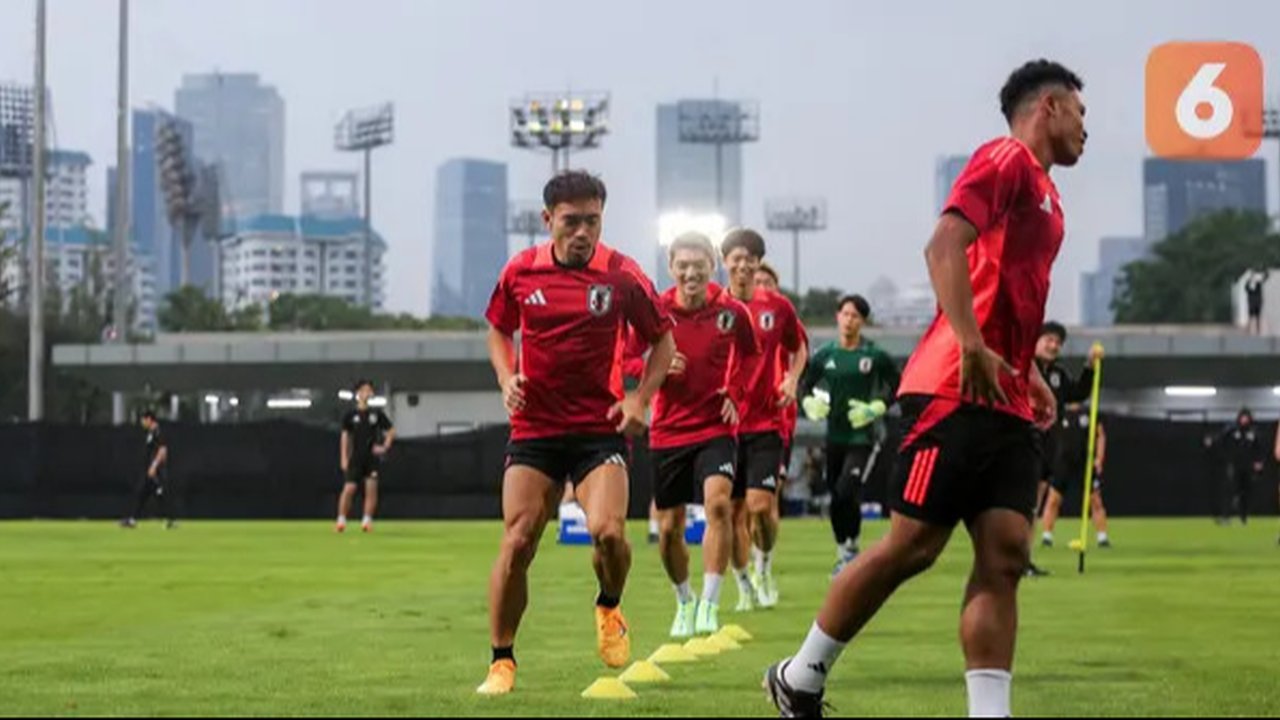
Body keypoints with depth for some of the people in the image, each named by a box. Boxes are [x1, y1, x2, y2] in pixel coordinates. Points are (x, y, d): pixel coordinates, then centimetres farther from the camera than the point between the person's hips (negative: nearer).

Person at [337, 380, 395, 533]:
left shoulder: (377, 414, 7)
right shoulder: (350, 415, 4)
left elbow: (391, 431, 14)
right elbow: (345, 437, 5)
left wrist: (385, 447, 0)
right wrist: (344, 458, -2)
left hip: (373, 457, 1)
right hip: (356, 458, -1)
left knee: (371, 488, -10)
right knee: (349, 488, -9)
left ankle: (367, 521, -5)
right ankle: (341, 520, -2)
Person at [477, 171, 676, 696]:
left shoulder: (622, 276, -6)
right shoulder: (521, 271, 0)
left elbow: (662, 341, 7)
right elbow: (499, 329, 18)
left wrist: (640, 400, -6)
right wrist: (506, 378, 0)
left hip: (600, 428, -2)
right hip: (534, 428, 2)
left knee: (607, 531, -21)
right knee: (516, 542, -5)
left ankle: (609, 610, 13)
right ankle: (502, 662, 8)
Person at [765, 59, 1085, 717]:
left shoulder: (1042, 190, 23)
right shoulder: (1005, 160, -5)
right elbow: (944, 247, -19)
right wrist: (974, 348, -27)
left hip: (1006, 407, 9)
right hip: (955, 394, -9)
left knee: (1004, 556, -3)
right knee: (913, 546, -7)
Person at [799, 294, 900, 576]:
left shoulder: (876, 356, -6)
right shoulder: (825, 355, 4)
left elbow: (896, 386, 2)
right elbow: (805, 384, 13)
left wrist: (875, 408, -12)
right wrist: (810, 403, -6)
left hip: (862, 437, -4)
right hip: (835, 435, 4)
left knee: (846, 494, -18)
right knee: (835, 497, 9)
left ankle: (852, 548, 3)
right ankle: (842, 552, 26)